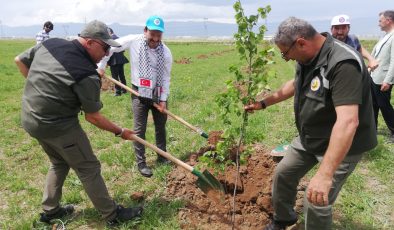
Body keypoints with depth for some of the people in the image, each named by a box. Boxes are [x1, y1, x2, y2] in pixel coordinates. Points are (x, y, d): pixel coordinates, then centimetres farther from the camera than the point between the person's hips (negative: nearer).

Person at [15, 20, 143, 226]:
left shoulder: (50, 43, -1)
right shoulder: (87, 75, -23)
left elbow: (20, 61, 14)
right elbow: (93, 117, -15)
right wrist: (120, 132, -2)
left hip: (30, 119, 8)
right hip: (58, 126, -8)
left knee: (59, 163, 26)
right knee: (88, 169, 5)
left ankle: (50, 211, 38)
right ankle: (112, 215, 18)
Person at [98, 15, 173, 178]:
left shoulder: (166, 52, -9)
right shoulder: (133, 41, -13)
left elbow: (166, 77, -5)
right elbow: (110, 47, -2)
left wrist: (163, 99, -8)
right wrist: (101, 67, -5)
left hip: (158, 93, 2)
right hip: (140, 93, -2)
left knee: (161, 127, 14)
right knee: (139, 129, 1)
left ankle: (162, 157, 31)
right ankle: (141, 163, 14)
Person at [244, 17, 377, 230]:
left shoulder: (343, 64, -32)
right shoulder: (308, 57, -2)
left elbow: (347, 122, -40)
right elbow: (295, 84, 19)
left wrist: (325, 174, -45)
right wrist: (264, 102, 16)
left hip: (343, 145, -8)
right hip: (309, 137, 9)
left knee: (316, 202, -8)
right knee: (283, 174, 16)